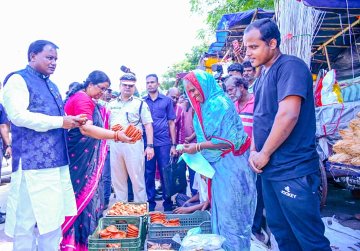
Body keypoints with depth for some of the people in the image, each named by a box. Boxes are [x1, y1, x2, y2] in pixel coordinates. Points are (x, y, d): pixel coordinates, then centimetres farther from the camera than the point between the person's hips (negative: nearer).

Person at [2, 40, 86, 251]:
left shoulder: (51, 86, 20)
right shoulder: (18, 80, -4)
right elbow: (18, 115, -18)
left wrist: (72, 121, 6)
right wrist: (60, 121, -17)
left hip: (57, 161, 8)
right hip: (33, 162, -8)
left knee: (52, 216, 13)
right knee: (28, 218, -1)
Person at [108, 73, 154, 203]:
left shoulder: (140, 103, 2)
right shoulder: (112, 104, 14)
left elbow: (148, 125, -3)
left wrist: (150, 146, -12)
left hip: (133, 144, -4)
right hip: (115, 145, 4)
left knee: (137, 179, 0)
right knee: (118, 180, 12)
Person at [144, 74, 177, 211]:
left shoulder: (167, 100, 6)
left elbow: (171, 123, 6)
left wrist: (173, 144, 0)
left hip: (163, 143, -1)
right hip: (146, 143, 1)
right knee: (148, 174, 7)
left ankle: (167, 202, 17)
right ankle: (150, 202, 20)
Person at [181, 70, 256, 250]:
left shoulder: (220, 103, -16)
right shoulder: (204, 108, 10)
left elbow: (228, 140, -21)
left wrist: (198, 147, -18)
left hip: (230, 165, -8)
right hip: (217, 165, 8)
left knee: (231, 209, 2)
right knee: (221, 208, 15)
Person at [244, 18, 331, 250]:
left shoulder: (290, 66, -12)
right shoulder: (263, 76, 15)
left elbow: (288, 115, -24)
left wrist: (264, 154, -15)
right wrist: (254, 151, 4)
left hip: (293, 170, -9)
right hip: (270, 169, 9)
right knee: (281, 231, 18)